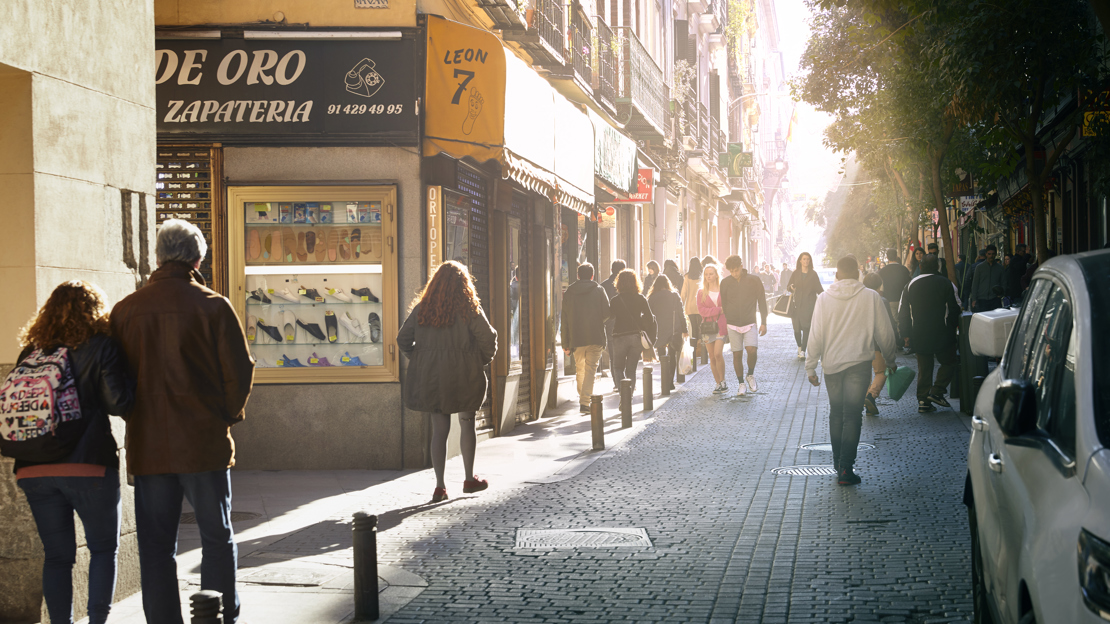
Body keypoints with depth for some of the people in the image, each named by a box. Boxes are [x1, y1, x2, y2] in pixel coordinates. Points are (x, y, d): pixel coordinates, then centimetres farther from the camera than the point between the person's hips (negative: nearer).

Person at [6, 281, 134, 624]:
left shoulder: (31, 353, 9)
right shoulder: (101, 348, -5)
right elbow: (119, 403, -10)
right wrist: (130, 379, 7)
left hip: (34, 468, 4)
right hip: (89, 466, -4)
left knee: (56, 554, 10)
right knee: (103, 547, 10)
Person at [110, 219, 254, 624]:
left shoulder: (125, 310, 1)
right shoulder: (212, 306, -7)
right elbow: (239, 370, -6)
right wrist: (228, 415, 10)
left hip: (147, 444, 2)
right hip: (204, 441, -2)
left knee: (155, 545, 9)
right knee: (217, 537, 10)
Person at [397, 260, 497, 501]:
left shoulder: (421, 308, 1)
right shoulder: (468, 308, -8)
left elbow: (403, 340, 3)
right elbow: (487, 338, -9)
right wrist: (483, 361, 8)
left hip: (430, 379, 3)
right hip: (462, 376, -3)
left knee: (439, 429, 6)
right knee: (467, 425, 14)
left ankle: (440, 486, 3)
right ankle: (469, 479, 22)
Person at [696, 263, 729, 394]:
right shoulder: (701, 293, 9)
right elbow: (701, 310, -2)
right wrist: (718, 310, -13)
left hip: (721, 326, -2)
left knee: (718, 354, -18)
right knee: (712, 357, 3)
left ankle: (723, 381, -3)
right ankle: (718, 383, 12)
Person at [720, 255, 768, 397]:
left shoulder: (754, 280, -3)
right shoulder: (725, 283, 2)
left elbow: (762, 302, 3)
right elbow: (723, 305, 10)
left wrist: (763, 323, 1)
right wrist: (723, 325, 9)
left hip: (749, 324, -2)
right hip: (733, 325, 2)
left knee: (752, 349, -19)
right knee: (737, 354, 2)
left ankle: (750, 375, 6)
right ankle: (742, 384, 14)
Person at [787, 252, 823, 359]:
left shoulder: (813, 274, 7)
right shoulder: (795, 273, 10)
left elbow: (819, 288, 6)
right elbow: (788, 286, 11)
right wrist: (791, 287, -13)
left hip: (809, 305, -2)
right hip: (797, 304, 2)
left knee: (806, 327, -13)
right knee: (796, 327, 2)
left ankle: (803, 351, -15)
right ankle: (799, 347, 26)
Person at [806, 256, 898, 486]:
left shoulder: (824, 299, -3)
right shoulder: (871, 297, -6)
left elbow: (816, 336, -3)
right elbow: (885, 333, 0)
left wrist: (810, 367, 5)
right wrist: (890, 360, 16)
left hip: (831, 363, 2)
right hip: (859, 363, -2)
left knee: (836, 413, 18)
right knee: (853, 415, -2)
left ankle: (838, 462, 26)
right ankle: (846, 468, -9)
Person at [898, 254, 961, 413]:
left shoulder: (911, 285, 5)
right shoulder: (945, 283, -6)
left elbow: (903, 312, 7)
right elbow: (955, 308, -2)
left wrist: (906, 334, 12)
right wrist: (954, 326, 13)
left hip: (919, 335, 4)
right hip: (941, 334, -4)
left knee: (924, 367, 10)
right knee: (949, 362, 11)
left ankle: (923, 400, 7)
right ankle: (936, 392, -3)